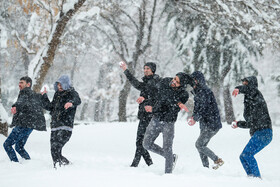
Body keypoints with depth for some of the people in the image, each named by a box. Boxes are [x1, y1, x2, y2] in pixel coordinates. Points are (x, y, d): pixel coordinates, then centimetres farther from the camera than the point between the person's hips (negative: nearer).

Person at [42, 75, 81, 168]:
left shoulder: (71, 93, -1)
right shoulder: (57, 94, 20)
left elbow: (77, 100, -26)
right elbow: (50, 107, 31)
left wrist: (71, 103, -48)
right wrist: (44, 97, 24)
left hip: (65, 127, -7)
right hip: (55, 127, 7)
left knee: (55, 148, -23)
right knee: (54, 151, 1)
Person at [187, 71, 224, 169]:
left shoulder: (205, 91, -16)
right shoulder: (197, 91, 14)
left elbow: (204, 108, -24)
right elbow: (197, 107, 19)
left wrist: (195, 118, -30)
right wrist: (193, 116, 2)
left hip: (212, 124, -9)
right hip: (205, 124, 9)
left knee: (199, 144, -10)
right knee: (201, 146, 8)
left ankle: (218, 160, -2)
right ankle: (206, 167, 13)